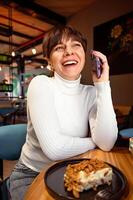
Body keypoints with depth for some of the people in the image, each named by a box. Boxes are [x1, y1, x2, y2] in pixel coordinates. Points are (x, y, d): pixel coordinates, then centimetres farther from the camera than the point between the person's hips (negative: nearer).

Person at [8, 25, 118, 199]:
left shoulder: (92, 93, -6)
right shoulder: (41, 84, -17)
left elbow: (106, 143, -19)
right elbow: (54, 149, -26)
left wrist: (103, 85, -19)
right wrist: (94, 142, -12)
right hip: (31, 175, -3)